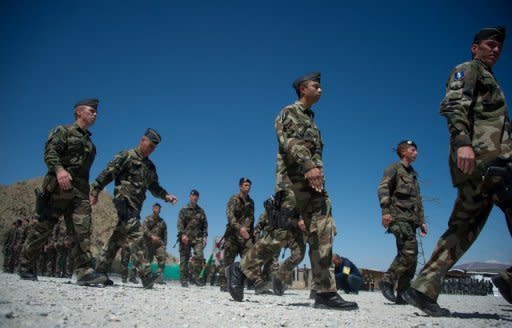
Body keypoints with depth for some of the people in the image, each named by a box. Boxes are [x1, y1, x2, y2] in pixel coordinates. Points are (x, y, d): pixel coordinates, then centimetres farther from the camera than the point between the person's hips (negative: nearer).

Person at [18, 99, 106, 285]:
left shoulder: (89, 142, 24)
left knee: (82, 230, -8)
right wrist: (59, 169, -29)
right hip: (59, 187, -6)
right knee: (43, 227, 1)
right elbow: (49, 152, -11)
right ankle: (25, 266, 17)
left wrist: (91, 192, 20)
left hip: (80, 191, 6)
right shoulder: (63, 131, 4)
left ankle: (84, 272, -13)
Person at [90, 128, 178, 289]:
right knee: (136, 236, -17)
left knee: (118, 238, 12)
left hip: (135, 207, 8)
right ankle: (146, 274, -21)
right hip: (124, 202, -8)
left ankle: (100, 271, 21)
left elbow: (154, 187, 23)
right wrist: (95, 191, -14)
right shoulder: (127, 156, -3)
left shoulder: (150, 166, 21)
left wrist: (166, 196, 6)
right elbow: (107, 173, -8)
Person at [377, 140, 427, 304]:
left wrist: (422, 221, 20)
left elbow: (418, 201, 29)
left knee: (410, 256, 4)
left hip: (411, 219, 8)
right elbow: (382, 188, -11)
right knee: (409, 251, -23)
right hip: (399, 217, -8)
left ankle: (402, 295, 8)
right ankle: (387, 281, -15)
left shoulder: (413, 174, 28)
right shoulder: (394, 168, 4)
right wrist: (385, 210, -24)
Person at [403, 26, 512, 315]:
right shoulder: (468, 69, 7)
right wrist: (462, 141, -29)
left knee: (464, 228, 4)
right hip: (483, 156, -9)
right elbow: (453, 105, -13)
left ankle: (424, 289, 2)